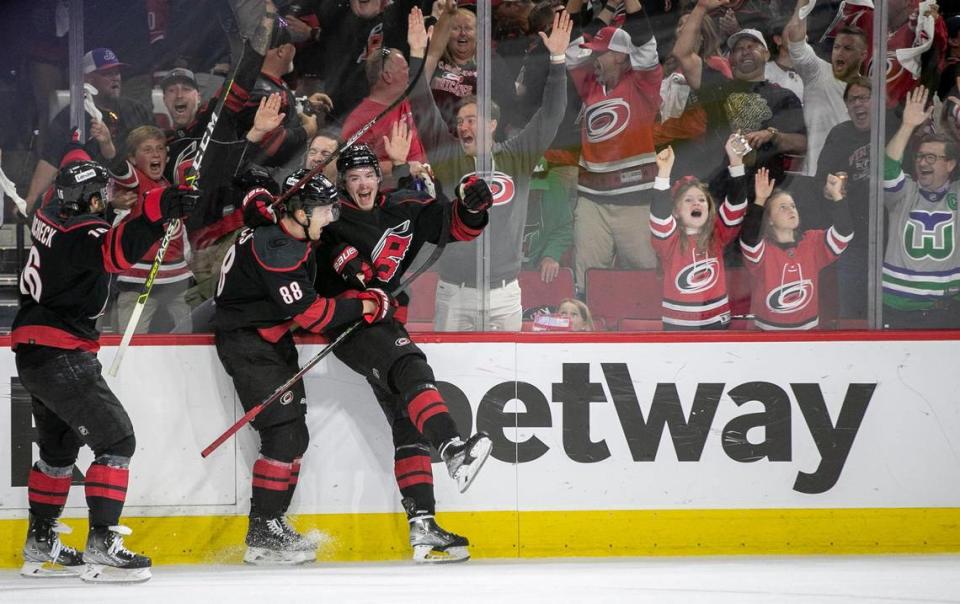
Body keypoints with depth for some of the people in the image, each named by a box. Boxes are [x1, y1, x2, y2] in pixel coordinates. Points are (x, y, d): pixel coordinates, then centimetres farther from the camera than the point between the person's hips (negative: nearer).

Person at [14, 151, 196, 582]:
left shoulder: (51, 216, 8)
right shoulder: (81, 231, -20)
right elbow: (113, 250, -44)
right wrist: (155, 211, -56)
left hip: (33, 353, 10)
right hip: (61, 356, -10)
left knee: (59, 446, 23)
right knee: (116, 439, -11)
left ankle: (40, 543, 31)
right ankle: (101, 545, -17)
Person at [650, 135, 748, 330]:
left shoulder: (717, 235, 2)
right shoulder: (670, 240, -7)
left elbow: (736, 204, -8)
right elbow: (659, 216, -26)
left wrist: (736, 161, -21)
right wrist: (664, 172, -37)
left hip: (717, 323, 3)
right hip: (679, 326, -3)